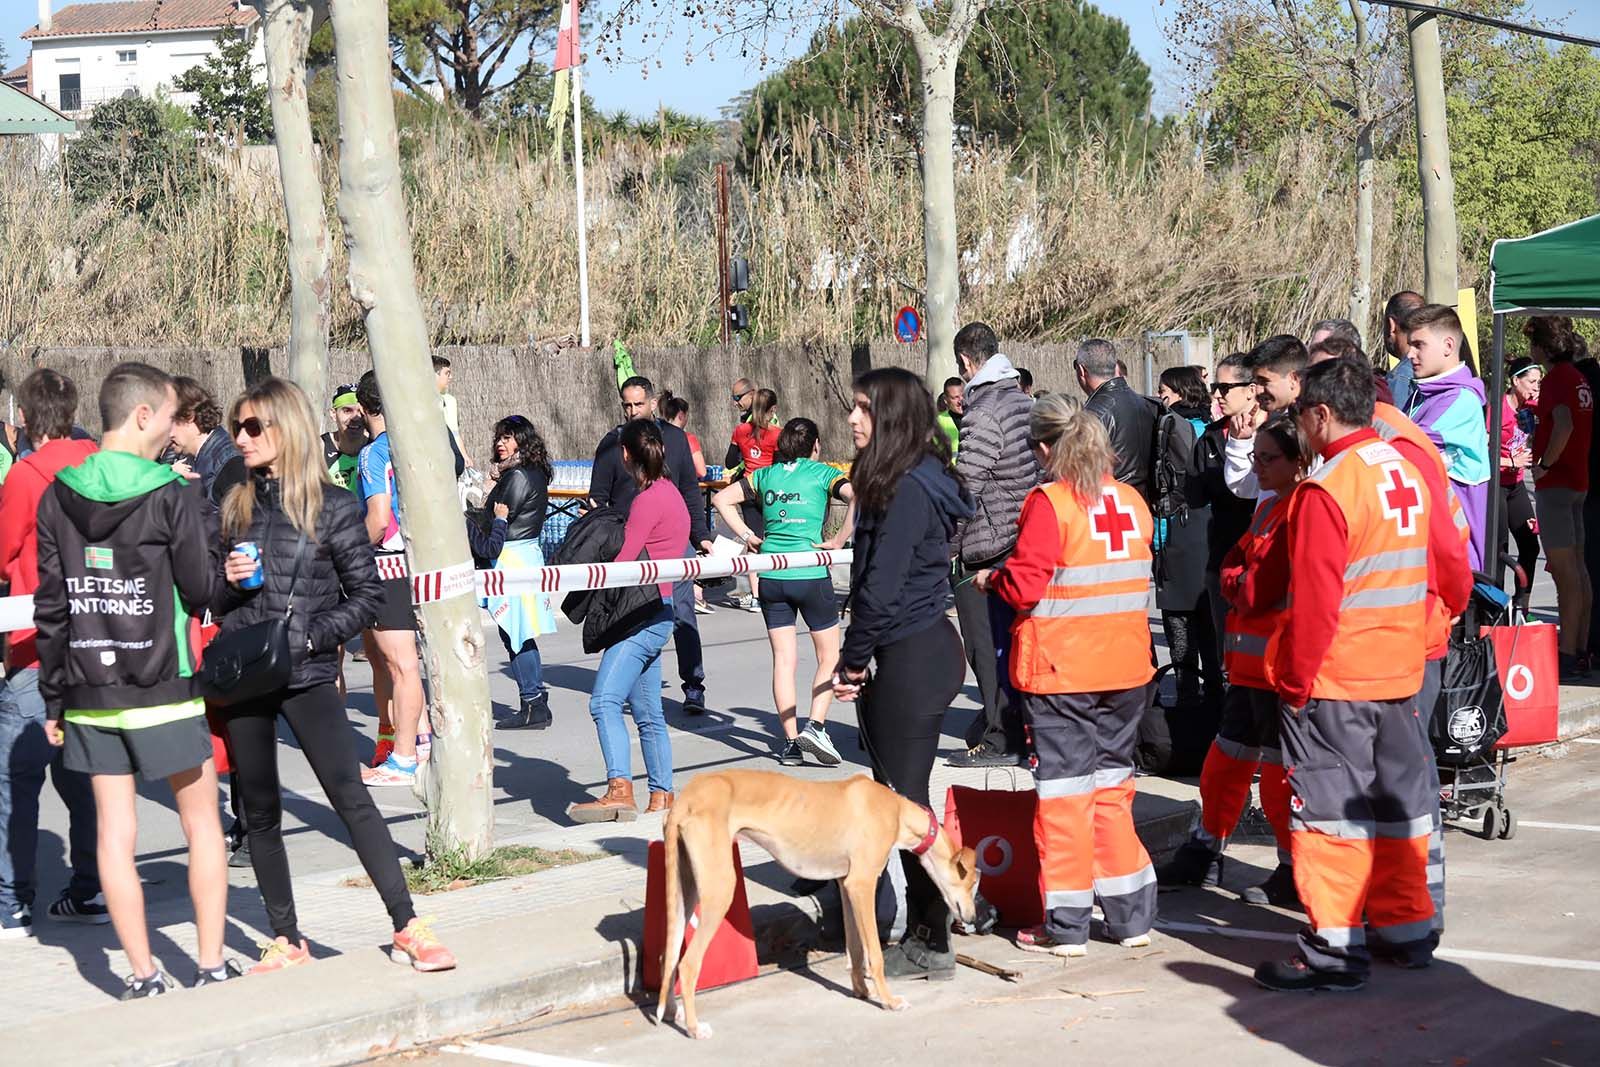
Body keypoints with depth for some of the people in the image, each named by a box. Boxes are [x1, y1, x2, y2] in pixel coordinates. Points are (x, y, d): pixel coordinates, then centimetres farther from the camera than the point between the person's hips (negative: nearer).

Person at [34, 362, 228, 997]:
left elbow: (51, 604, 4)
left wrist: (53, 698, 9)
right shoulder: (172, 495, -10)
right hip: (162, 691, -4)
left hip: (88, 695, 4)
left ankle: (142, 977, 7)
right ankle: (212, 968, 10)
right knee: (202, 825, 9)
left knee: (115, 832, 6)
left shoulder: (58, 496, 3)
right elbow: (201, 591, -8)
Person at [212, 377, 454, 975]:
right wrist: (228, 583, -6)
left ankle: (407, 927, -8)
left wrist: (309, 636, -13)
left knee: (351, 798, -11)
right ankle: (286, 941, 17)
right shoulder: (235, 507, 9)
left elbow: (367, 595, -3)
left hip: (307, 675, -5)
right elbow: (216, 603, 17)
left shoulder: (333, 508, -3)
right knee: (260, 812, 8)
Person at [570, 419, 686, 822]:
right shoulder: (668, 493, 18)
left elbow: (624, 559, -17)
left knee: (605, 700, -22)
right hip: (655, 613, 11)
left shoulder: (649, 498, -13)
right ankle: (662, 796, 22)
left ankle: (619, 789, -34)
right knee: (648, 712, 16)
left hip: (642, 614, -11)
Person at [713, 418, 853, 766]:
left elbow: (722, 499, 13)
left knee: (783, 659, 6)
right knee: (829, 656, 10)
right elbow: (858, 497, -16)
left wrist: (747, 535, 10)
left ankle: (791, 744, 5)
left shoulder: (766, 475, 11)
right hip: (811, 575, -3)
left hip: (771, 577, 4)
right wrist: (839, 540, -9)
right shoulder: (821, 473, 0)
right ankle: (814, 727, -6)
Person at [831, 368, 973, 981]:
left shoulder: (909, 488, -18)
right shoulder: (910, 482, 13)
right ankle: (923, 934, 20)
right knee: (900, 797, 13)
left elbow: (881, 587, -19)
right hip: (923, 650, 10)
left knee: (904, 797, -4)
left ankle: (930, 946, 4)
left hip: (911, 658, -10)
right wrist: (863, 660, 11)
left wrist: (853, 660, -9)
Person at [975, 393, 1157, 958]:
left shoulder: (1049, 503, -14)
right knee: (1113, 786, 16)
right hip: (1126, 671, 6)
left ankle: (1066, 926, 6)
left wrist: (990, 578, 2)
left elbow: (1024, 586, -18)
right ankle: (1132, 916, 19)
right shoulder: (1132, 502, 6)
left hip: (1061, 672, -6)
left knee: (1064, 792, 2)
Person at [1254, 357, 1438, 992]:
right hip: (1400, 673, 8)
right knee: (1395, 800, 16)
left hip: (1333, 679, -8)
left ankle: (1336, 949, 0)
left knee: (1330, 810, -2)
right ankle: (1406, 927, 26)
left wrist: (1296, 682, -11)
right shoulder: (1408, 474, 8)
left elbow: (1314, 603, -19)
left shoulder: (1326, 491, -18)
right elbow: (1442, 574, 15)